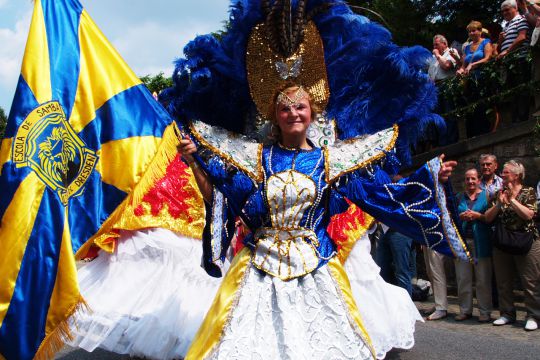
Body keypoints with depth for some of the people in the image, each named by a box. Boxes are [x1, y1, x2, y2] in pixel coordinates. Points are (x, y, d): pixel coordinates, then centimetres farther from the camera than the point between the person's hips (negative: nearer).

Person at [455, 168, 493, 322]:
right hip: (462, 241, 3)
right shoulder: (459, 197, 15)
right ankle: (465, 310, 16)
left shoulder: (486, 195, 4)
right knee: (462, 278, 6)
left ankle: (485, 311, 8)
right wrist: (460, 217, -5)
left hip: (481, 243, -3)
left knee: (483, 279, -1)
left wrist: (477, 216, -14)